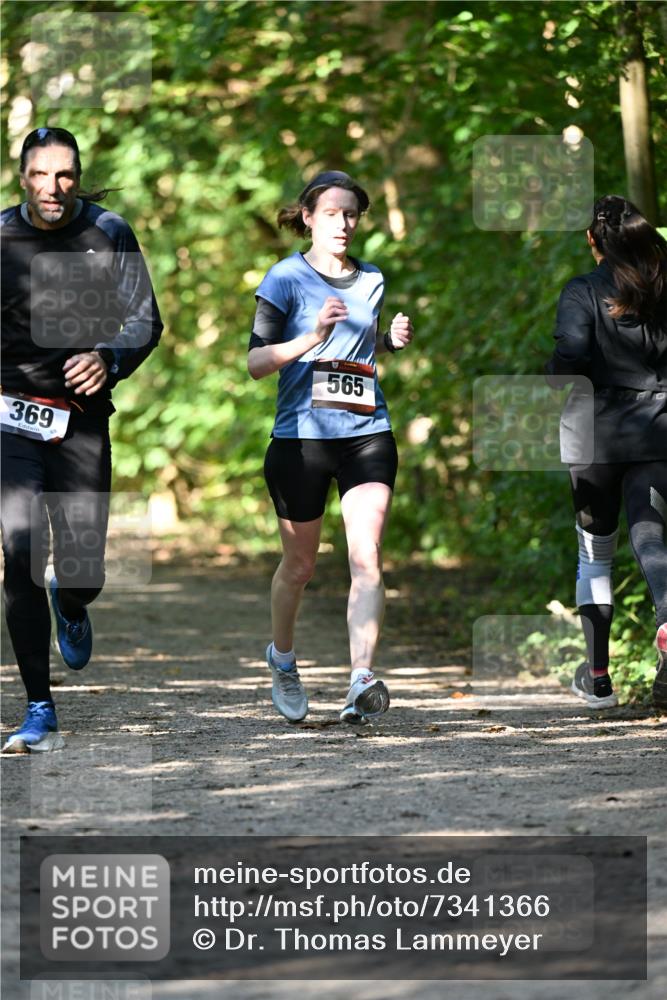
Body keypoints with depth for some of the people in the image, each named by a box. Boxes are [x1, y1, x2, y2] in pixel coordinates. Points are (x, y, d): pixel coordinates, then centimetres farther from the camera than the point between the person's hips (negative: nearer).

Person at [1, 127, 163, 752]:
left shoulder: (109, 234, 2)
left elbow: (145, 321, 2)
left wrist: (108, 358, -17)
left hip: (83, 419, 1)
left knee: (83, 573, 1)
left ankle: (71, 609, 42)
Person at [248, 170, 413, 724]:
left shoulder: (371, 280, 13)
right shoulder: (286, 277, -2)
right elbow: (256, 361, -7)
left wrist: (391, 340, 7)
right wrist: (313, 337, -22)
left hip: (367, 434, 3)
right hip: (302, 435, -3)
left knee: (366, 557, -15)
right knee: (300, 564, 9)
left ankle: (362, 681, -24)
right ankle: (282, 657, 37)